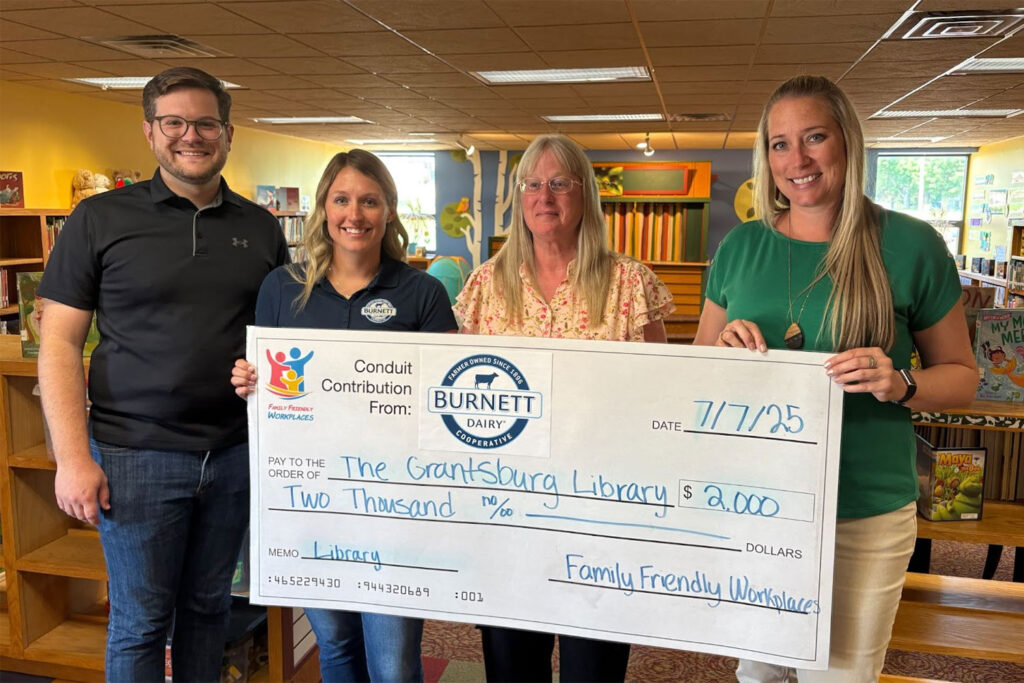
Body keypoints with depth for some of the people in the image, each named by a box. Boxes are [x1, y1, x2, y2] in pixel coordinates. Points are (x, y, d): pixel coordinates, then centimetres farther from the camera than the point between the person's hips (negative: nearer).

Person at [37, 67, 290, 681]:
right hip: (138, 455, -2)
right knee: (141, 621, 10)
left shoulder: (261, 228, 7)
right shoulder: (101, 219, -2)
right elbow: (61, 342, -3)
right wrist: (74, 457, -10)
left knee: (209, 607, 17)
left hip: (236, 452, 3)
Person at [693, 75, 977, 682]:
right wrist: (726, 346, -12)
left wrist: (900, 385, -20)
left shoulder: (911, 244, -6)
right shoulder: (741, 246, 2)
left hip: (863, 516, -2)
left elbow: (962, 374, 1)